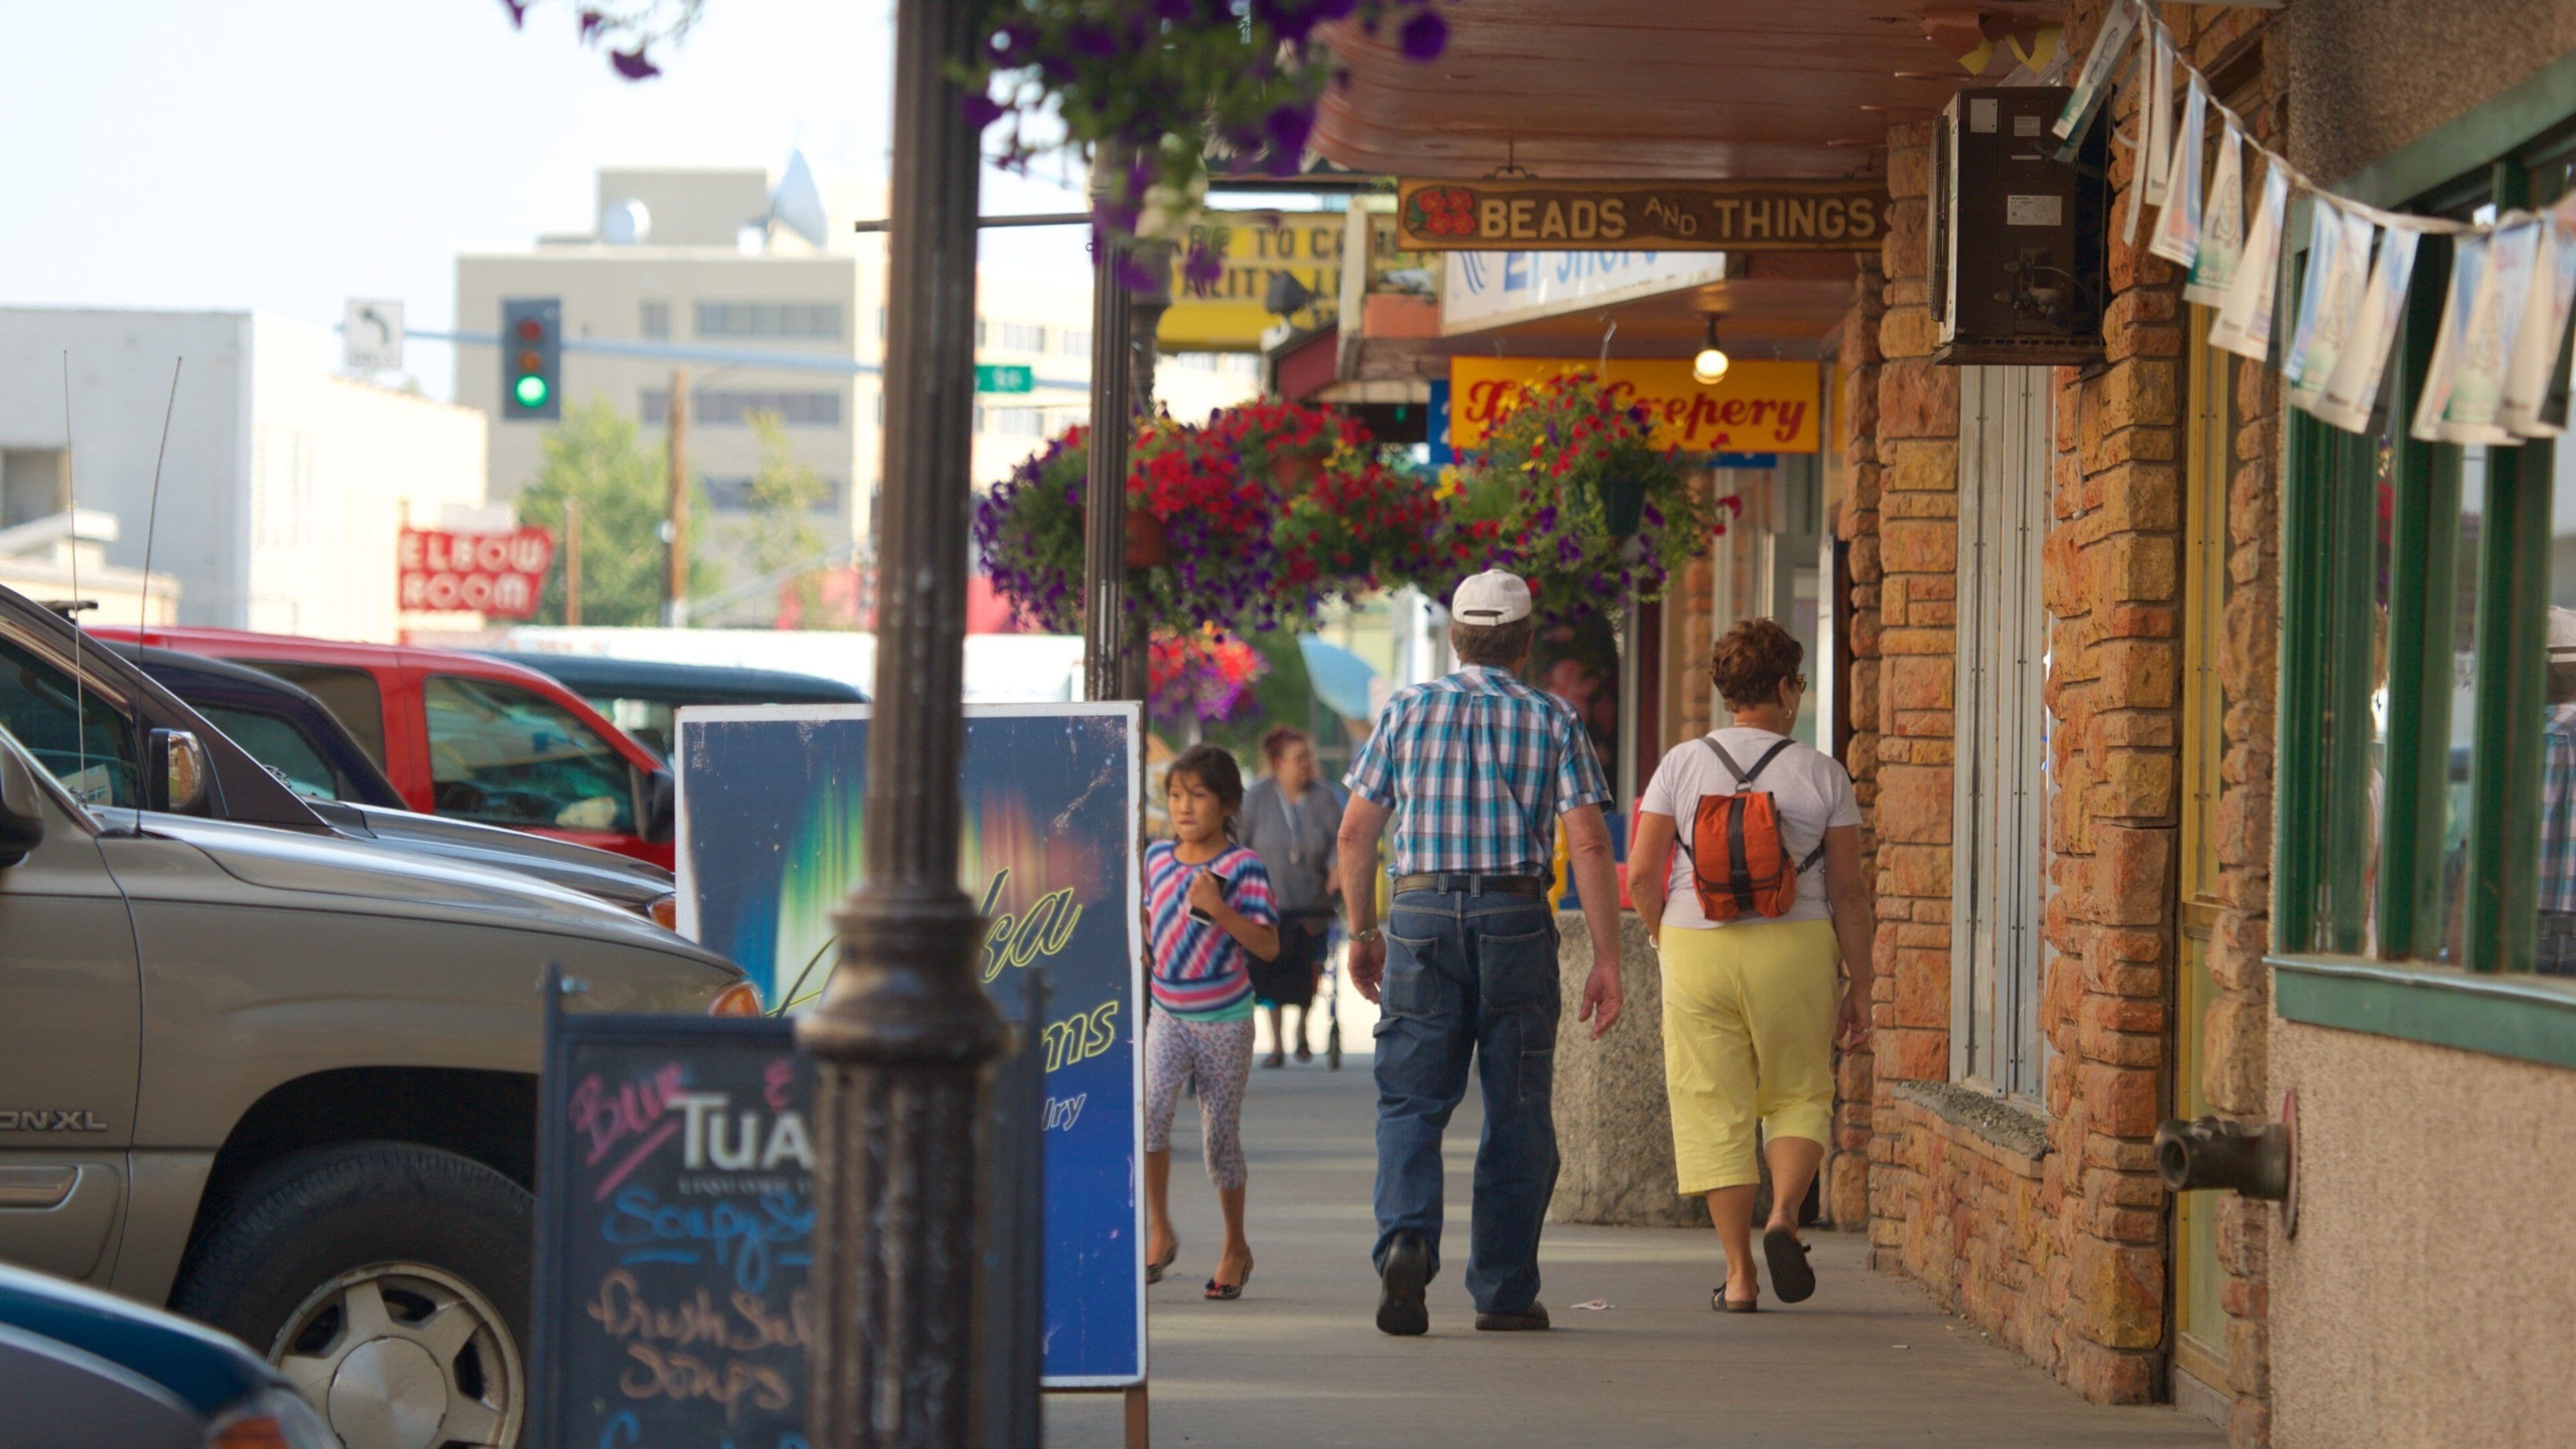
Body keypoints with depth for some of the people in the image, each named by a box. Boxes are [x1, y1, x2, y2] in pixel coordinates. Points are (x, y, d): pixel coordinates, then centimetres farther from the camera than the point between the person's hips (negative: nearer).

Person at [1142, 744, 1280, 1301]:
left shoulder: (1243, 867, -10)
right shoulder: (1157, 857, 5)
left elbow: (1267, 946, -16)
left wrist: (1218, 908, -27)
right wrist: (1140, 933, 2)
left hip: (1225, 1020, -3)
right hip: (1167, 1015, 3)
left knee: (1220, 1135, 5)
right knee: (1148, 1108, -20)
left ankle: (1236, 1246, 23)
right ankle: (1160, 1231, -7)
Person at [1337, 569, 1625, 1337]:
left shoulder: (1408, 709, 7)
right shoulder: (1553, 720, 4)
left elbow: (1355, 832, 8)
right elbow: (1589, 843, -4)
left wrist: (1363, 933, 19)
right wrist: (1607, 959, -2)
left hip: (1421, 910, 1)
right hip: (1517, 920, -1)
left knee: (1411, 1099, 3)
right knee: (1517, 1112, 7)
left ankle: (1407, 1236, -22)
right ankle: (1504, 1290, 9)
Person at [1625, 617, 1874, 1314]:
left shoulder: (1682, 765, -1)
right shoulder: (1822, 774, -2)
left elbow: (1640, 876, -3)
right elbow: (1848, 893, -1)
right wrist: (1859, 988, 6)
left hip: (1697, 948, 0)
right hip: (1795, 948, 0)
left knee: (1716, 1111, 7)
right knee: (1799, 1096, 17)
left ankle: (1739, 1275, 5)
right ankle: (1784, 1216, -8)